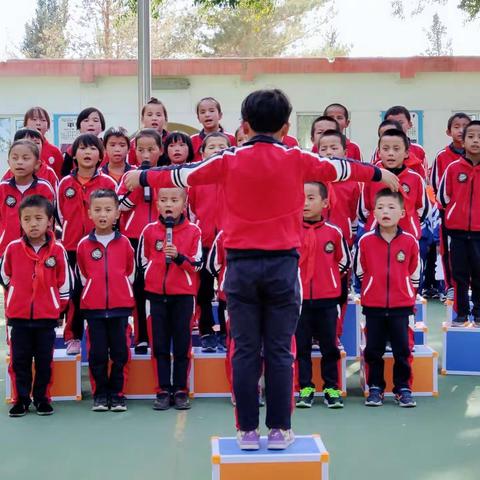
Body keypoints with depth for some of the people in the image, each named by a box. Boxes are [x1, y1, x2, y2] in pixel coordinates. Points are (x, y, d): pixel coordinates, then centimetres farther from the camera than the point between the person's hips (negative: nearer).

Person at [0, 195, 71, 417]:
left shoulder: (58, 250, -7)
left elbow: (64, 283, 3)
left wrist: (58, 307, 8)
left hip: (47, 316, -1)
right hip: (19, 316, 1)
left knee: (44, 361, 8)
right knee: (19, 360, 7)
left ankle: (42, 399, 20)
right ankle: (21, 399, 17)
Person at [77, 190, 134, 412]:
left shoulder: (124, 242, 1)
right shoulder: (84, 245, 0)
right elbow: (83, 276, 12)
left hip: (121, 306, 0)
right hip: (93, 307, 0)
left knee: (120, 352, 3)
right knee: (97, 353, 4)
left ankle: (117, 394, 13)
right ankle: (100, 394, 15)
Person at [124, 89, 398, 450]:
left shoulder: (229, 161, 1)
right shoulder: (297, 160, 2)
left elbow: (183, 174, 11)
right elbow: (337, 169, 17)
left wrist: (143, 178, 28)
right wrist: (379, 174, 35)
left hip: (242, 264, 0)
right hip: (283, 263, 0)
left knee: (245, 351, 5)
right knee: (280, 351, 5)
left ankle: (248, 430, 10)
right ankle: (280, 429, 10)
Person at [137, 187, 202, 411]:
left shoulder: (193, 232, -3)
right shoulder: (149, 231, 1)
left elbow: (196, 264, -5)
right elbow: (142, 262, 11)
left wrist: (178, 256, -20)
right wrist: (153, 277, 5)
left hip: (183, 295, -1)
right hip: (156, 295, 2)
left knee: (182, 345, 4)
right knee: (159, 345, 5)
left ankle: (180, 390, 13)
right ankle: (163, 391, 12)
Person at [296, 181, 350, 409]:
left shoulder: (334, 231, 0)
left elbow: (344, 261, 12)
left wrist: (327, 278, 8)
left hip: (327, 299, 0)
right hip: (297, 298, 0)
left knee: (329, 346, 7)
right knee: (300, 346, 6)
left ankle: (331, 388, 16)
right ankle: (305, 388, 15)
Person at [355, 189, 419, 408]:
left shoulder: (410, 241, -4)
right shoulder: (365, 241, -5)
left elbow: (414, 274, 7)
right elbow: (360, 272, 7)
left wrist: (407, 294, 8)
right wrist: (372, 290, 10)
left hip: (401, 306, 0)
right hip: (373, 307, 0)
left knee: (403, 349, 4)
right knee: (373, 350, 8)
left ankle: (403, 389, 17)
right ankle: (375, 388, 20)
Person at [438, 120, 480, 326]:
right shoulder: (453, 168, -2)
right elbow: (442, 195, 8)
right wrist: (456, 212, 10)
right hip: (457, 230, 0)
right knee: (459, 274, 6)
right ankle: (461, 313, 14)